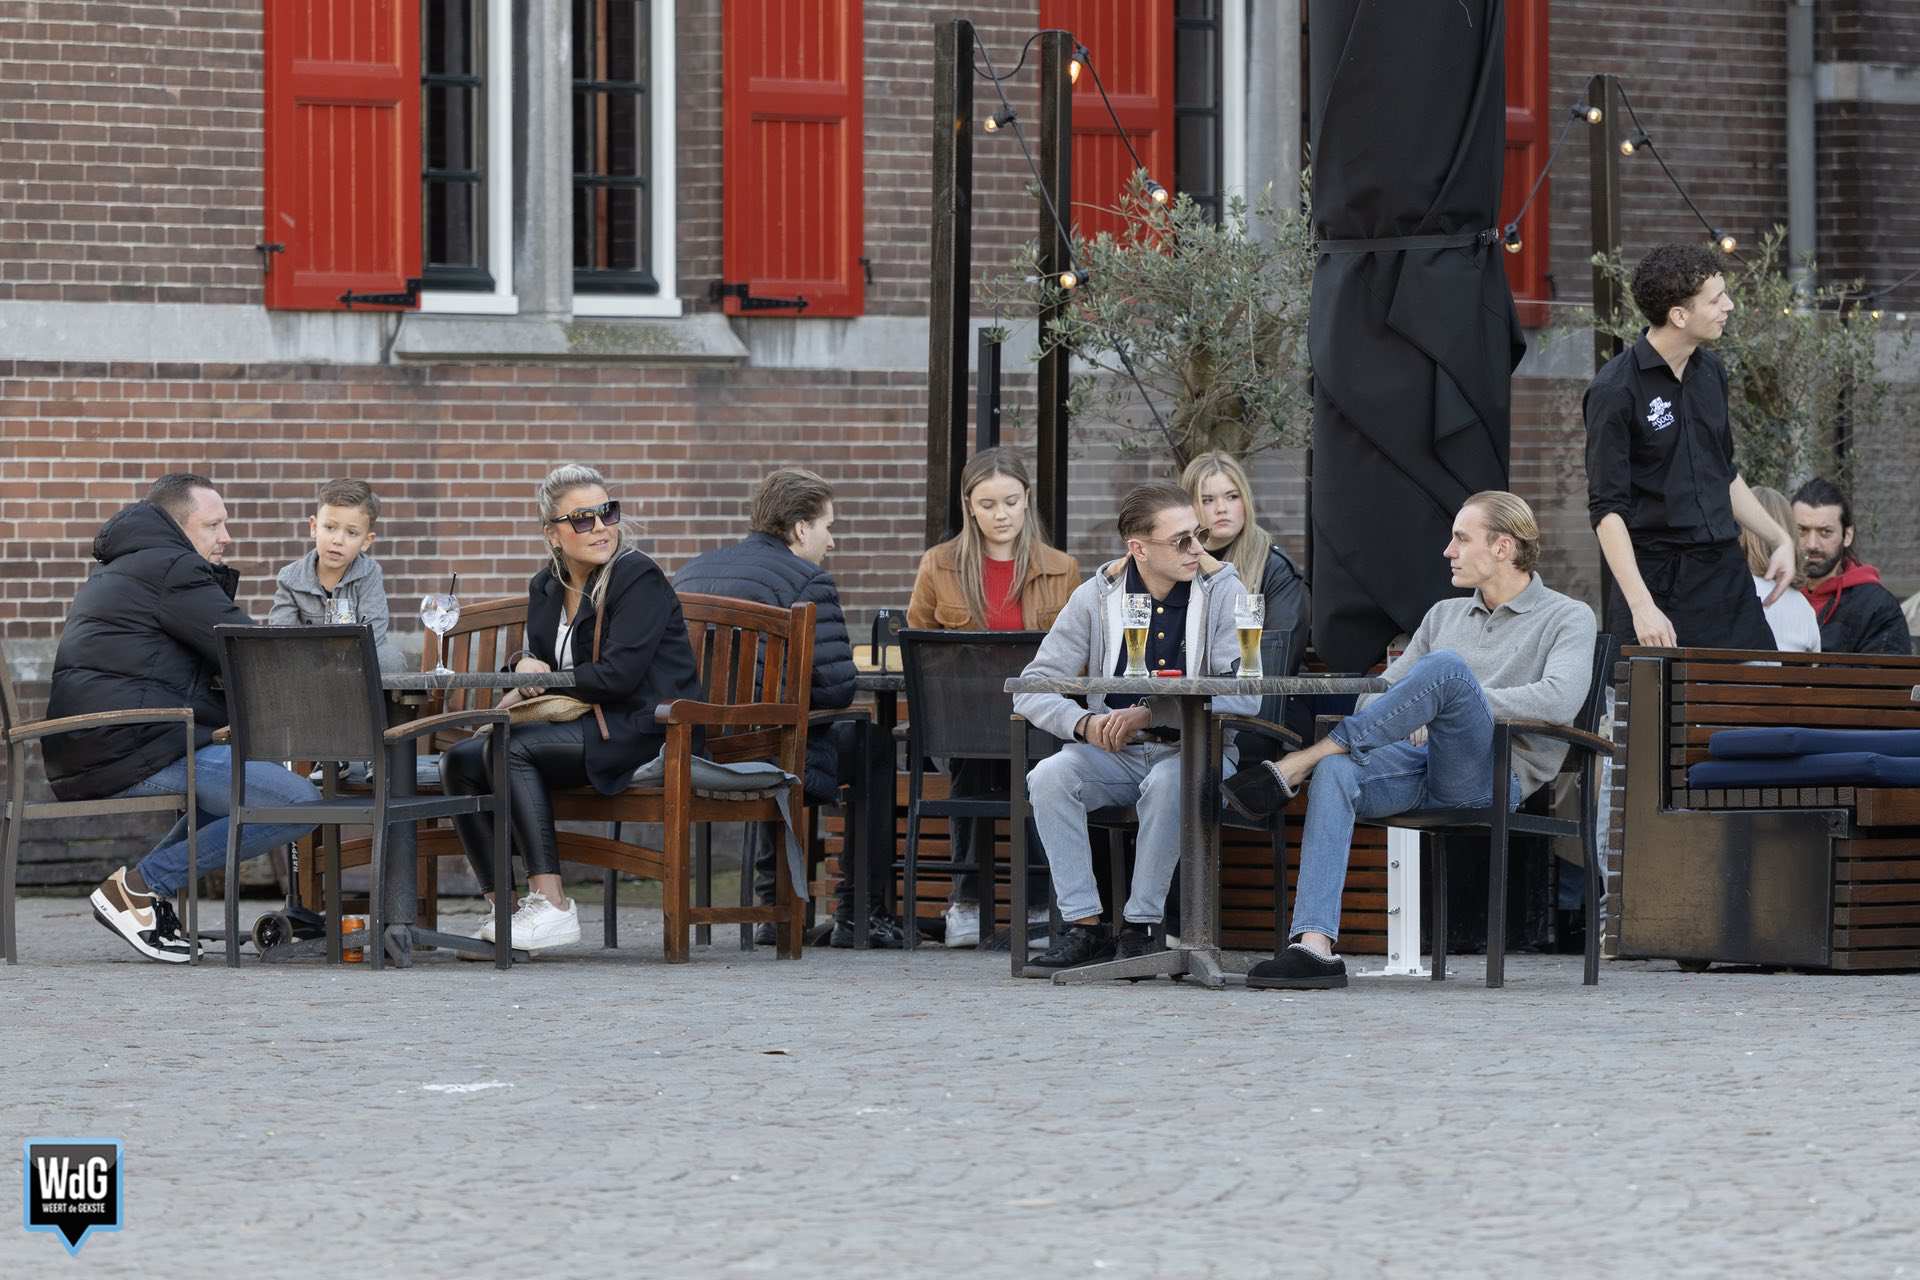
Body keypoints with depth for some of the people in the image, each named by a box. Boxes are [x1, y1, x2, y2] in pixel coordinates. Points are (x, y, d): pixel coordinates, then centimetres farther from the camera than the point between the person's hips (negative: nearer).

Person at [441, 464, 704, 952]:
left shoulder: (639, 578, -10)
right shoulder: (547, 587, 13)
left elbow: (618, 675, -19)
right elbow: (537, 659, 17)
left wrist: (536, 684, -12)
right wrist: (524, 663, -8)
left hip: (643, 732, -8)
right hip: (585, 729, 8)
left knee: (510, 746, -27)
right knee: (460, 761, -6)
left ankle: (552, 906, -29)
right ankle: (505, 908, -8)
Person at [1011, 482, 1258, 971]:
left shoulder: (1221, 591, -6)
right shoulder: (1097, 596, 0)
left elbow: (1244, 695, -18)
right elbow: (1033, 688, -2)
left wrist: (1148, 714, -28)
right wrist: (1086, 723, -24)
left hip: (1196, 751, -2)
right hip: (1115, 755, 2)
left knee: (1169, 782, -36)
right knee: (1049, 777, -26)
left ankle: (1141, 927, -23)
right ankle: (1084, 927, -22)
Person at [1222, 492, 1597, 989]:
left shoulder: (1568, 618, 6)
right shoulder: (1445, 615, 26)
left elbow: (1558, 702, -13)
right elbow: (1382, 690, 24)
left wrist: (1460, 704, -12)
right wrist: (1412, 716, -2)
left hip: (1494, 776, -5)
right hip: (1418, 763, 5)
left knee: (1446, 666, -33)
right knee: (1336, 772, -30)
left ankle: (1294, 767, -28)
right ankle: (1314, 945, -40)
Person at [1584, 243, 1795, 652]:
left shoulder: (1710, 372, 10)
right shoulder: (1615, 390, -12)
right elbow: (1607, 509, -15)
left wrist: (1779, 539, 18)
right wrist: (1641, 605, -21)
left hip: (1727, 573, 7)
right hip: (1658, 581, -7)